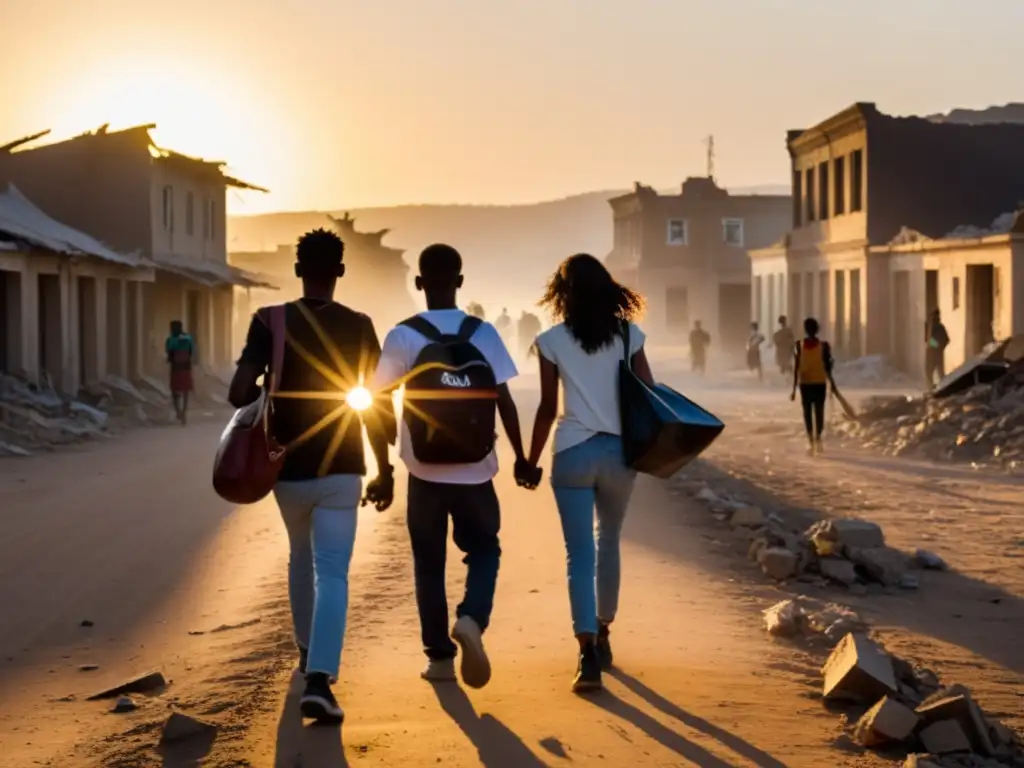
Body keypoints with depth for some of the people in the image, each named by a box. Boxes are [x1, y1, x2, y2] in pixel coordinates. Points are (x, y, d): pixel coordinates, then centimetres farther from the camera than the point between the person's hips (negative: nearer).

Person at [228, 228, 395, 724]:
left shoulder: (270, 322, -6)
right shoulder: (359, 327, -3)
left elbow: (239, 393, -15)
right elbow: (378, 407, -3)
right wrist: (384, 470, 7)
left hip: (289, 468, 2)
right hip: (341, 470, -1)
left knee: (301, 559, 24)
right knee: (332, 573, -4)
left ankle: (307, 651, 41)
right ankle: (319, 677, -21)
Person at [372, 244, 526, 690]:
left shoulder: (403, 336, -7)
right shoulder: (484, 333, -3)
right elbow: (504, 401, -4)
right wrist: (520, 457, 5)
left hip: (425, 473, 0)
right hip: (475, 472, 1)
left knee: (429, 564, 13)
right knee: (484, 552, 17)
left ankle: (440, 657, 14)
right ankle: (471, 619, -10)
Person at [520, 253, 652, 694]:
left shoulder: (552, 340, -3)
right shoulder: (628, 334, 1)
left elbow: (548, 408, -3)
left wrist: (530, 461, 6)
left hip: (573, 454, -2)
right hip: (618, 452, 2)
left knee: (580, 554, -2)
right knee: (608, 545, 21)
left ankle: (588, 654, -15)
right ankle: (601, 637, 32)